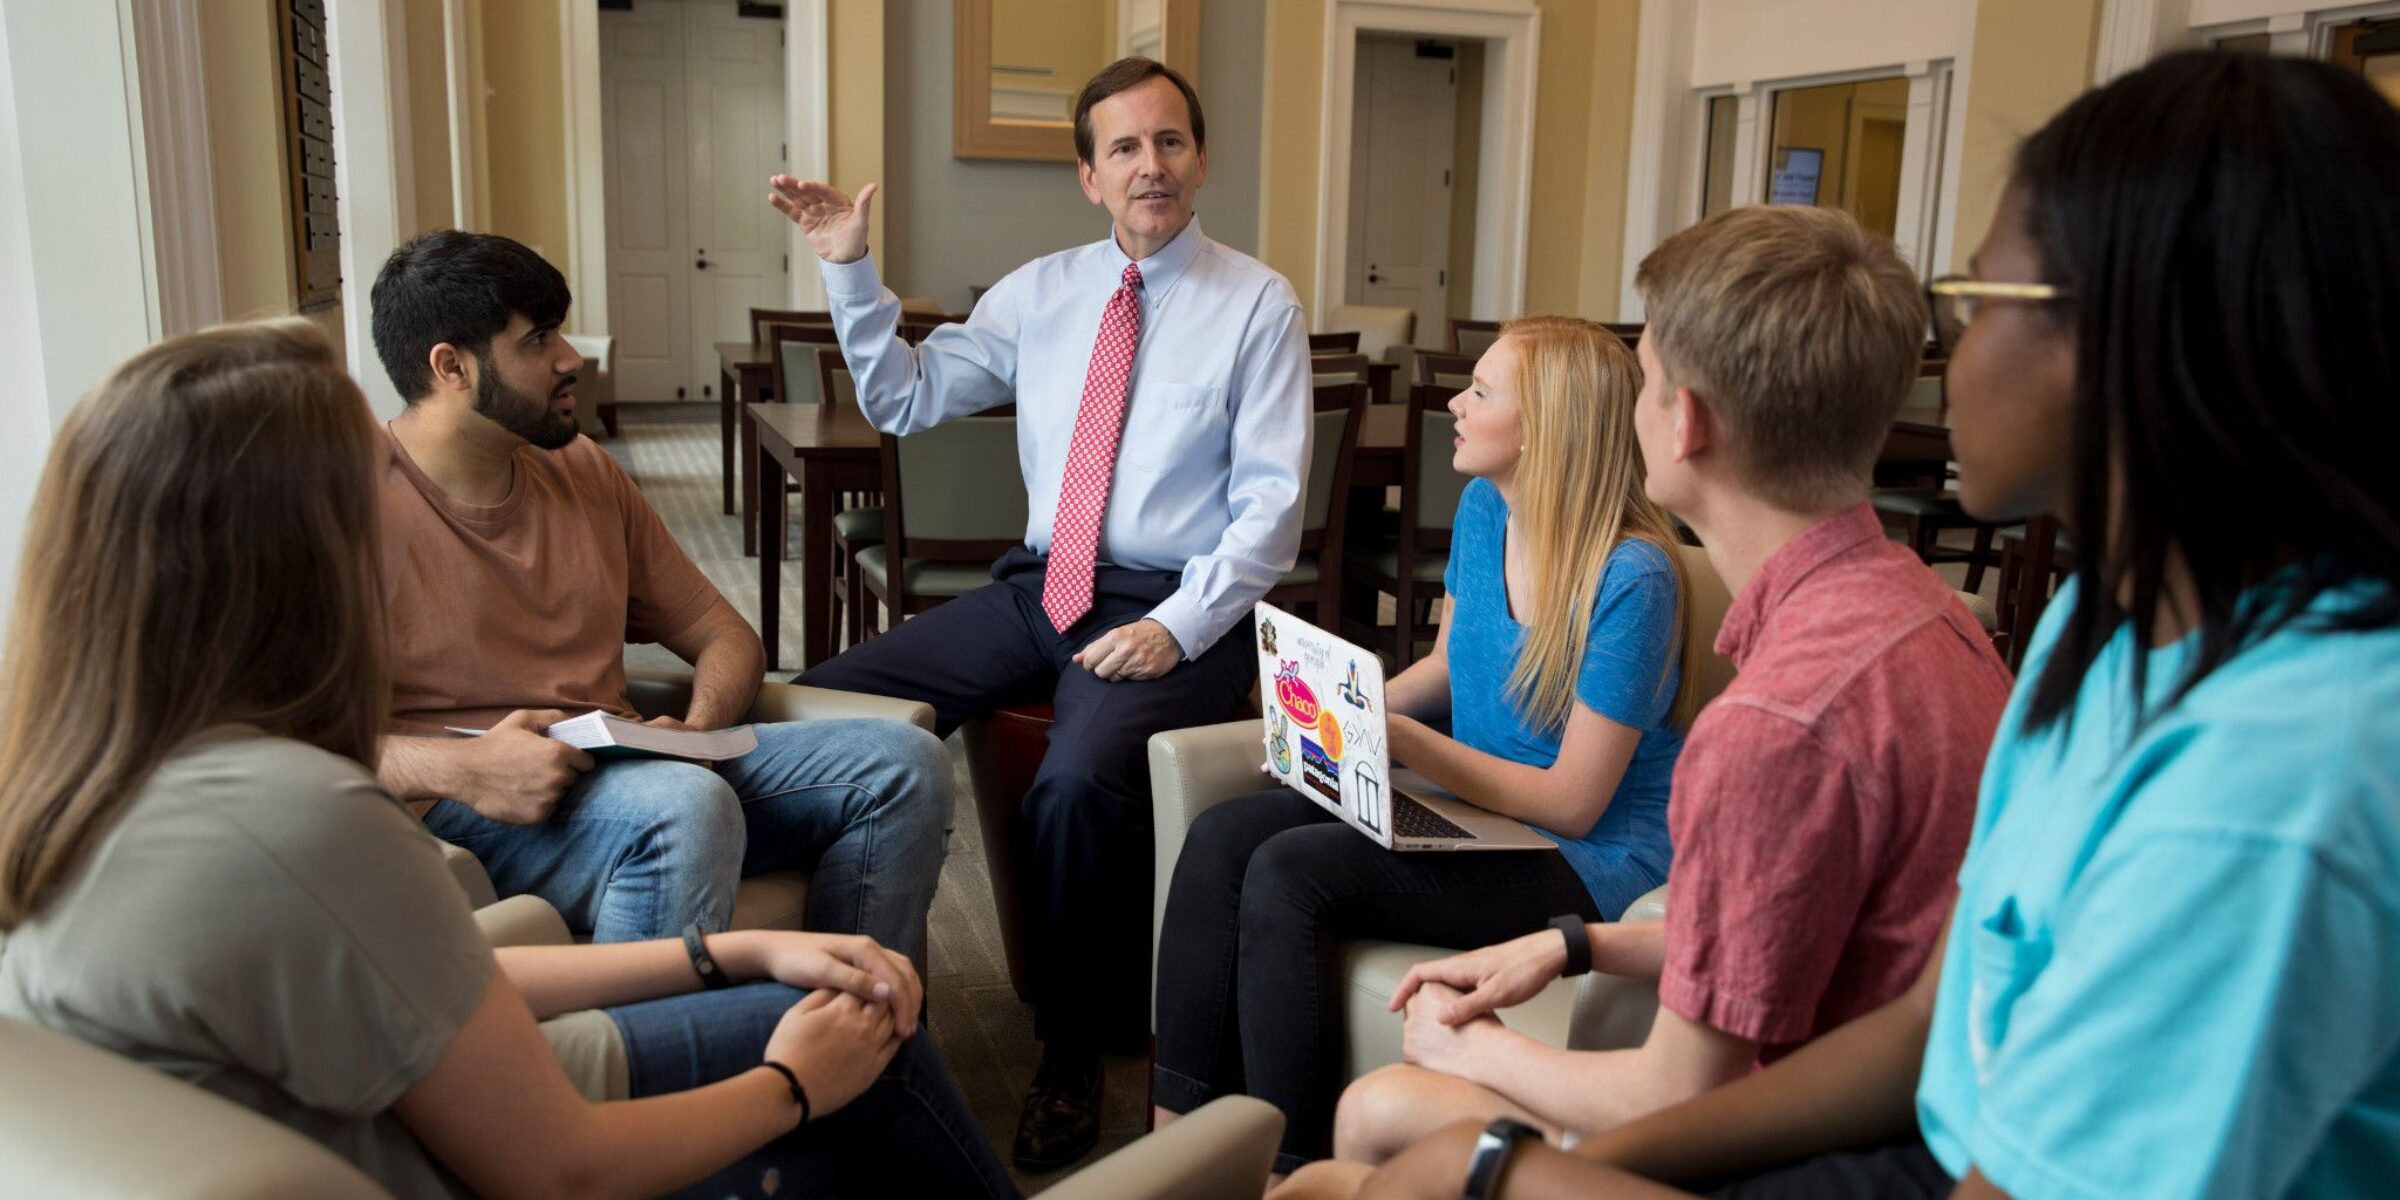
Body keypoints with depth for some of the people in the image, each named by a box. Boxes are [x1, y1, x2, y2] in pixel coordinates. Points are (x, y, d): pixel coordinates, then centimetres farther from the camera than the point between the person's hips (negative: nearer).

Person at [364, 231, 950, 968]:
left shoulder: (586, 473, 15)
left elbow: (725, 637, 19)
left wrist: (700, 726, -3)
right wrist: (460, 767, -26)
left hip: (622, 770, 7)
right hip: (459, 818, -7)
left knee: (904, 764, -8)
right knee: (685, 806, -38)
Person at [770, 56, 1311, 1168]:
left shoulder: (1259, 306, 0)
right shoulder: (1038, 292, 13)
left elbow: (1272, 501, -6)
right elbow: (905, 399, 15)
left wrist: (1178, 627, -17)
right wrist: (851, 272, 3)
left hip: (1171, 610, -5)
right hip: (1036, 586, 5)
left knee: (1075, 785, -33)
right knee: (827, 706, -12)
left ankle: (1074, 1052, -7)